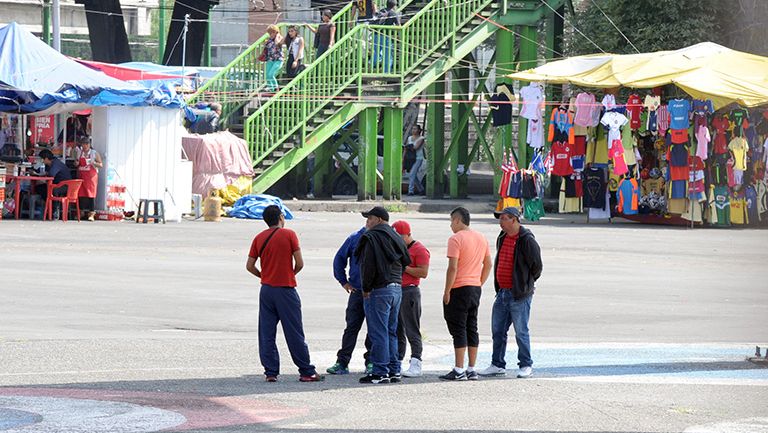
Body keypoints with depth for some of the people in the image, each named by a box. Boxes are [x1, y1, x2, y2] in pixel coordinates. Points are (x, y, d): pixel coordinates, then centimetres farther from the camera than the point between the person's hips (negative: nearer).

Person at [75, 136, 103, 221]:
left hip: (91, 176, -4)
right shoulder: (79, 153, 11)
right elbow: (76, 163, 24)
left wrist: (93, 163, -18)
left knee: (91, 194, -9)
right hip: (81, 176, 4)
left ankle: (91, 214, -10)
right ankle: (81, 212, 13)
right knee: (80, 194, 3)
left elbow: (101, 165, -1)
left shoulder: (94, 153, 0)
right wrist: (76, 163, 1)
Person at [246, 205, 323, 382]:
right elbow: (299, 263, -9)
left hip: (266, 289, 4)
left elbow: (250, 266, 3)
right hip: (286, 290, -4)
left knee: (266, 333, 7)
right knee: (294, 333, 0)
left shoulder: (259, 238, 5)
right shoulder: (289, 235, -6)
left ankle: (270, 372, 4)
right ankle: (307, 372, 5)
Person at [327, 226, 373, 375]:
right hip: (357, 291, 1)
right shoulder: (355, 238, 3)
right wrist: (343, 281, 7)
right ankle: (342, 363, 4)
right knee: (351, 327, 2)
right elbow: (339, 258, 12)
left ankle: (371, 362, 12)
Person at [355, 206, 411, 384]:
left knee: (378, 333, -6)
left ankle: (380, 372, -7)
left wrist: (366, 289, -8)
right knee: (391, 332, 15)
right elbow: (405, 262, 19)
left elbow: (368, 266, -17)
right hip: (397, 288, 8)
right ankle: (394, 370, 16)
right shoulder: (396, 238, 17)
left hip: (379, 291, -8)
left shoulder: (371, 237, -10)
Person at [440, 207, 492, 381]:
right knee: (472, 329, 12)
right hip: (475, 289, 8)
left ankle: (459, 371, -7)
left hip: (459, 289, -8)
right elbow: (488, 265, 16)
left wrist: (447, 292, -14)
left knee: (458, 330, -6)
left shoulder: (456, 239, -13)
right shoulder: (482, 238, 11)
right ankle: (471, 370, 13)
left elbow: (453, 268, -19)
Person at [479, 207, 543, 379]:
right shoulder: (502, 238, 12)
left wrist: (526, 284, 0)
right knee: (498, 331, 10)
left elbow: (536, 266, -10)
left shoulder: (527, 240, -13)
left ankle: (526, 365, 9)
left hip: (519, 294, -8)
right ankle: (497, 365, 18)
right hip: (503, 292, 8)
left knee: (521, 332, -1)